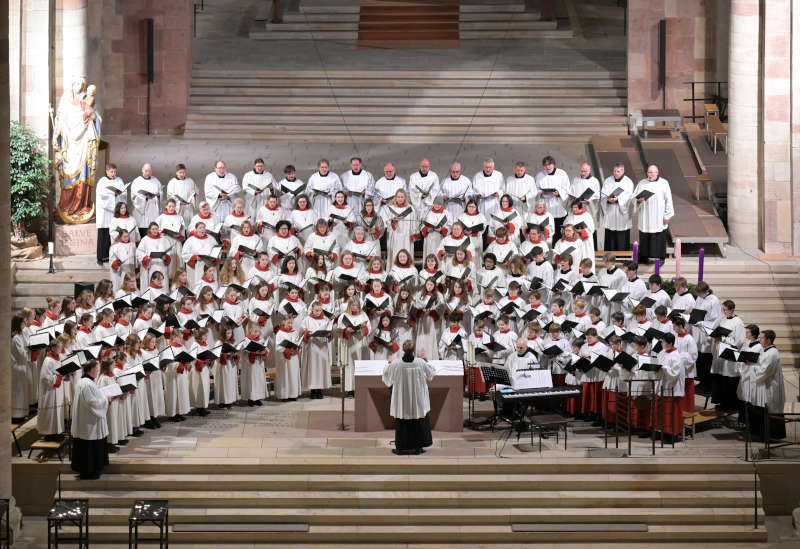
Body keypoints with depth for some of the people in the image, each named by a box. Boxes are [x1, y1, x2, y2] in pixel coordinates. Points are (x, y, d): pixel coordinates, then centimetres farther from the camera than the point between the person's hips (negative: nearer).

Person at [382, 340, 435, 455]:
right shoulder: (421, 363, -13)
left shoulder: (396, 364, -16)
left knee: (402, 424, 11)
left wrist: (389, 363, 19)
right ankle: (417, 447, 18)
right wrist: (424, 359, 17)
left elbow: (386, 374, 3)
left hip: (402, 400, -1)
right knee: (418, 423, 14)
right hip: (418, 401, 1)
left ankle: (400, 447, 13)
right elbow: (431, 373, 6)